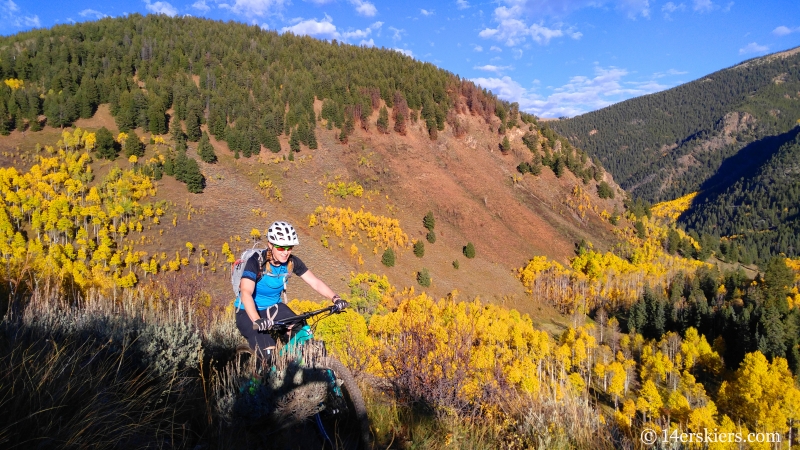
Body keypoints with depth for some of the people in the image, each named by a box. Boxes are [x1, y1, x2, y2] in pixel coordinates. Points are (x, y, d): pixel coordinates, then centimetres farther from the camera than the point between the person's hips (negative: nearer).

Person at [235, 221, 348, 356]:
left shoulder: (292, 262, -12)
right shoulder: (256, 262, -26)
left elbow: (315, 282, -12)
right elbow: (246, 293, -39)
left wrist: (335, 298, -28)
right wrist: (257, 321, -55)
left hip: (274, 308, 5)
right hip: (249, 313, -4)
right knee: (269, 355, -24)